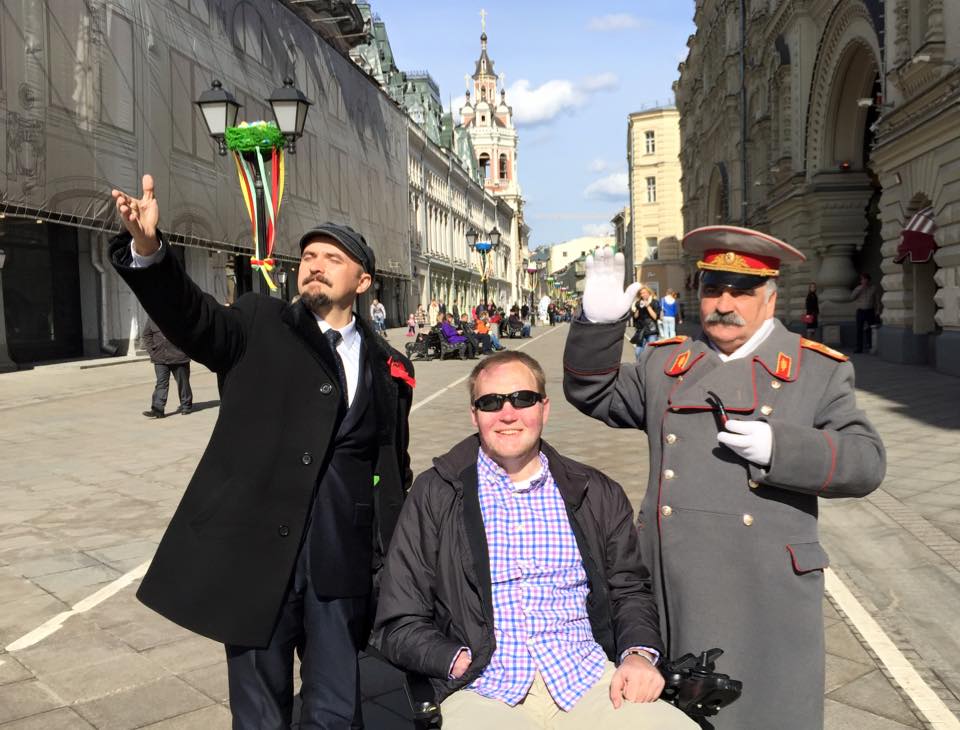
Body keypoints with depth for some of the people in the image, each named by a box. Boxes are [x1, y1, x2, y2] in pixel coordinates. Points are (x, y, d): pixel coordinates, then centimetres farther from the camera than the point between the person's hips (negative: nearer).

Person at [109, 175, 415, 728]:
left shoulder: (388, 366, 9)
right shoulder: (259, 327, 3)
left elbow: (394, 467, 14)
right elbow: (191, 315, -16)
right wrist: (148, 251, -34)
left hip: (343, 564, 2)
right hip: (256, 555, -2)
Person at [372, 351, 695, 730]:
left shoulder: (598, 494, 13)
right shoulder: (435, 495, 5)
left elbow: (629, 589, 20)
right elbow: (398, 624, 5)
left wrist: (639, 653, 0)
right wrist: (461, 663, -11)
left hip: (589, 682, 3)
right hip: (483, 692, -2)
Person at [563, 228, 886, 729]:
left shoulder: (818, 370, 3)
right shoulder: (665, 363, 12)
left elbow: (865, 462, -3)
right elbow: (593, 394, 15)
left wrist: (779, 446, -19)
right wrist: (599, 324, 0)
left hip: (766, 593, -2)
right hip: (672, 589, 3)